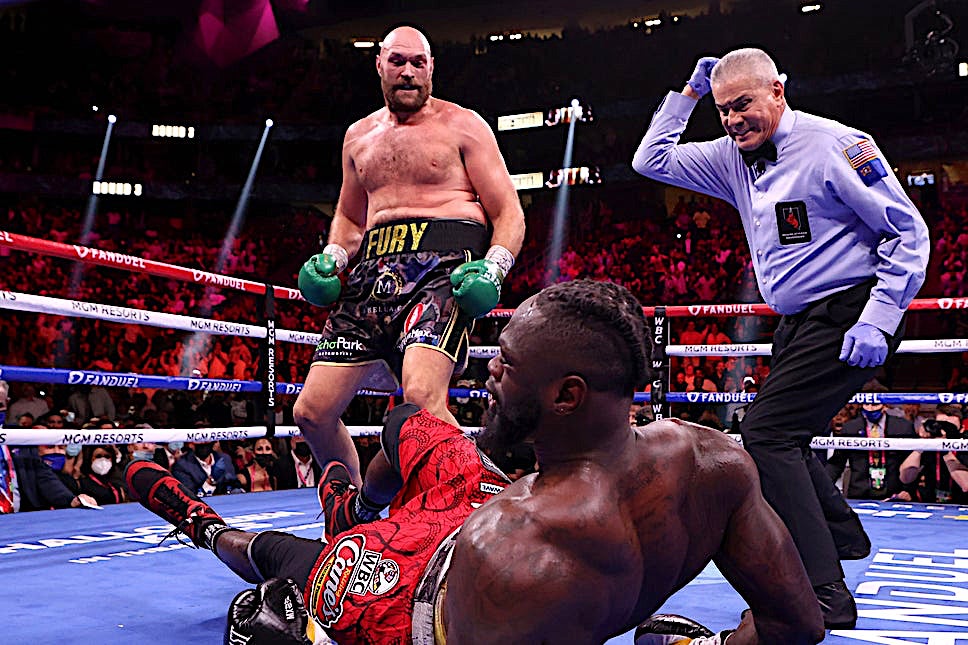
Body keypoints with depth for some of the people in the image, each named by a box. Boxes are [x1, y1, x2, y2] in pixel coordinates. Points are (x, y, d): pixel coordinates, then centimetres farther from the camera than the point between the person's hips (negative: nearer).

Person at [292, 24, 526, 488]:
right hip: (375, 272, 6)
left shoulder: (463, 127, 8)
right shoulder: (359, 136, 22)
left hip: (442, 269, -5)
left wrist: (494, 267, -16)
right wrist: (332, 257, 12)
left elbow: (509, 214, 3)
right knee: (312, 411, 0)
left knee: (421, 396, -31)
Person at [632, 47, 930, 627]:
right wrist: (689, 94, 7)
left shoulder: (833, 144, -13)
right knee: (782, 437, 19)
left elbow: (909, 232, -12)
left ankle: (825, 597, -14)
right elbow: (650, 160, 15)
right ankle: (840, 537, 42)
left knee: (767, 434, -18)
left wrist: (878, 321, -20)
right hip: (800, 321, 9)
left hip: (848, 315, -9)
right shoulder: (733, 157, 9)